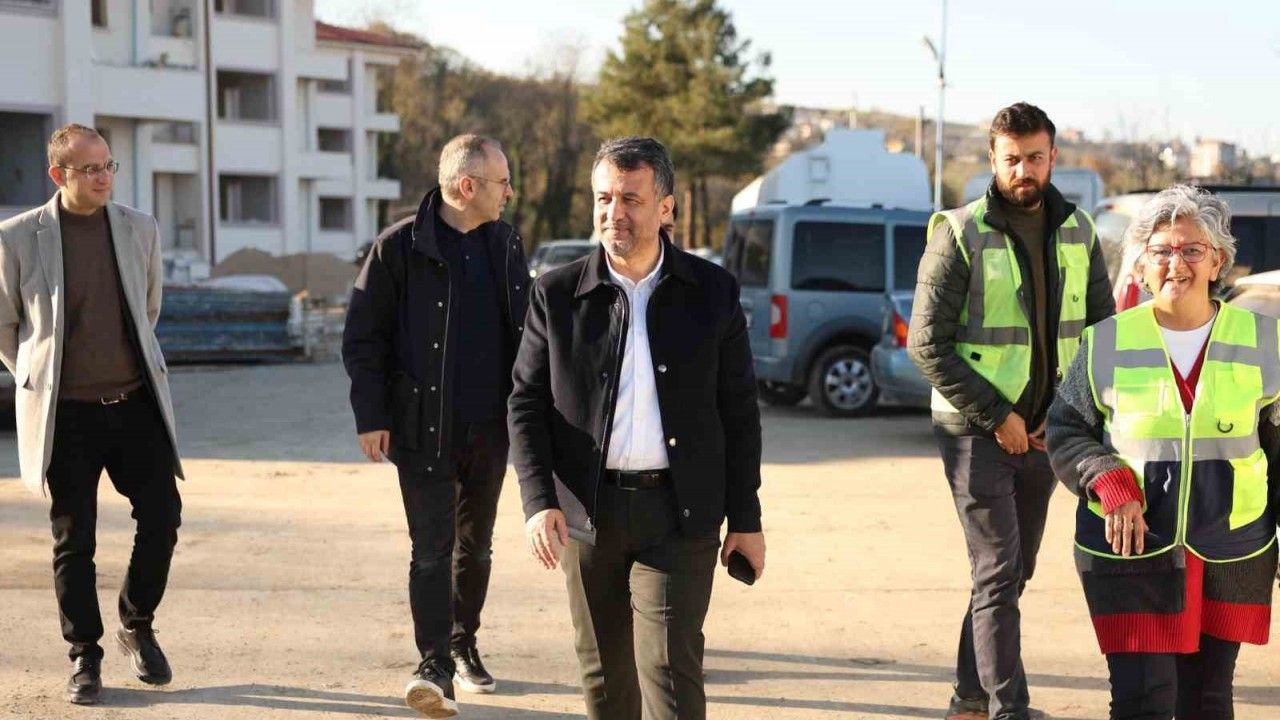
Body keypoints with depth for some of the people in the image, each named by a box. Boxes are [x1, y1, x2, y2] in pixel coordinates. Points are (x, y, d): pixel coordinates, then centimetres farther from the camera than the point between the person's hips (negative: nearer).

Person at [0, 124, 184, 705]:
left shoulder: (140, 229, 3)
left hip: (136, 402, 3)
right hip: (66, 415, -3)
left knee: (162, 517, -1)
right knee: (73, 539, 4)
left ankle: (137, 627, 23)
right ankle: (84, 657, 18)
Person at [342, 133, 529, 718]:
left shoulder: (506, 245, 7)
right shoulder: (400, 247, -9)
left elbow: (526, 331, 16)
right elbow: (362, 337, -5)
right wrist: (371, 416, -10)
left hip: (491, 429, 5)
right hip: (424, 428, -5)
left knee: (476, 546, 15)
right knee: (432, 550, -8)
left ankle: (463, 644, 31)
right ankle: (435, 667, -8)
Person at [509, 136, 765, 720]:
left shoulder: (713, 292, 2)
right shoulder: (558, 294, 2)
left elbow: (739, 410, 5)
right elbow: (526, 404, 3)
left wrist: (745, 518, 4)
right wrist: (538, 501, -11)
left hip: (679, 516, -2)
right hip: (587, 513, 2)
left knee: (670, 669, -10)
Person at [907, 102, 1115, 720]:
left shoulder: (1078, 234, 5)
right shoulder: (961, 234, -10)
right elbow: (927, 345, -12)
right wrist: (996, 416, -15)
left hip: (1043, 432, 5)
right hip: (976, 432, -5)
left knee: (1012, 572, 13)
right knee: (999, 575, -8)